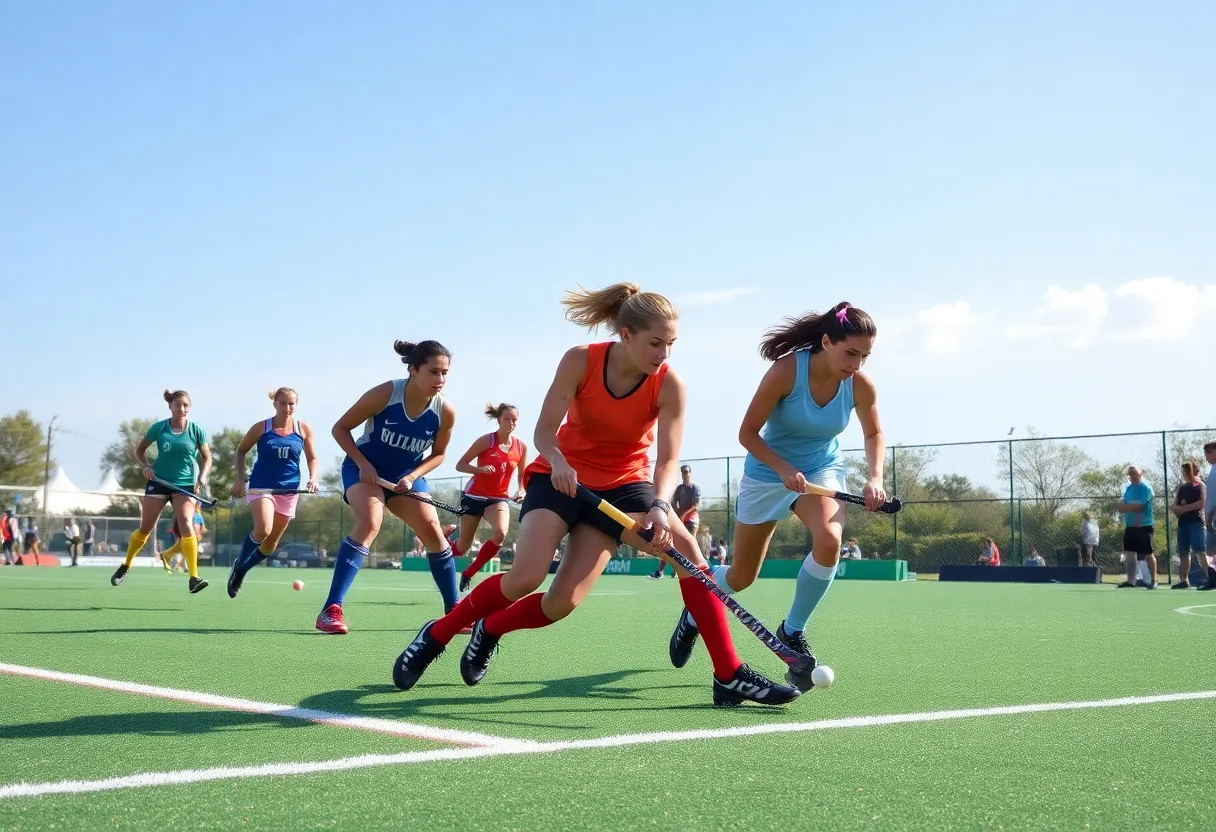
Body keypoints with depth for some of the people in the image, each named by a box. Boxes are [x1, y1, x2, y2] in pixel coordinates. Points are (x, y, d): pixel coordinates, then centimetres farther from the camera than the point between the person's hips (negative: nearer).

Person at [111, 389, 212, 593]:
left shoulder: (196, 430, -3)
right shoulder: (159, 428, -3)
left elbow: (206, 458, 5)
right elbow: (139, 449, 10)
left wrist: (202, 477, -13)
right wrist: (146, 466, -8)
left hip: (185, 484, -1)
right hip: (159, 481, 1)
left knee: (186, 524, -22)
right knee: (145, 529, 9)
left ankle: (194, 578, -24)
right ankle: (125, 567, 33)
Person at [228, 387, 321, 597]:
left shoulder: (304, 429, 0)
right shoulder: (260, 428, -4)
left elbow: (312, 458, 9)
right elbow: (240, 452, 9)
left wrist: (313, 478, -10)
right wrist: (239, 478, -3)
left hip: (288, 490, 3)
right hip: (261, 486, -3)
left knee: (271, 543, 9)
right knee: (263, 530, -27)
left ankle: (241, 570, 33)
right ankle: (239, 564, -1)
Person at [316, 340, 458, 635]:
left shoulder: (445, 411, -17)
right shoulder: (384, 394, -25)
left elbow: (438, 454, 2)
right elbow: (340, 428, -13)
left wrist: (412, 476, -15)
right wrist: (363, 463, -23)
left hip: (407, 474, 4)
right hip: (365, 467, -4)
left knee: (433, 532, -7)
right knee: (369, 523, -28)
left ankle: (454, 610, 10)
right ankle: (331, 610, -28)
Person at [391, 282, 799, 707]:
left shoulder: (669, 385, -17)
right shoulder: (580, 361, -17)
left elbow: (668, 459, -23)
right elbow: (545, 430, -16)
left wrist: (659, 506, -43)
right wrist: (557, 462, -38)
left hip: (622, 484, 1)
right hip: (561, 476, -1)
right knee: (525, 577, -20)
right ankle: (436, 634, 1)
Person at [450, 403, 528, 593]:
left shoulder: (522, 447, -1)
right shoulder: (486, 441, -12)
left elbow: (522, 476, 12)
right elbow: (460, 465, -11)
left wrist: (521, 491, -9)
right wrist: (480, 469, -29)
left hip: (499, 498, 2)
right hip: (474, 496, -2)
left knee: (500, 534, -29)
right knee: (463, 547, 5)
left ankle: (468, 574, -11)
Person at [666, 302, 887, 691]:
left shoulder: (861, 385, -16)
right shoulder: (787, 370, -26)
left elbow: (874, 433, 4)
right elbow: (747, 433, -19)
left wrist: (875, 478, -12)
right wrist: (784, 469, -30)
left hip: (821, 471, 2)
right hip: (766, 472, -2)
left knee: (829, 540, -31)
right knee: (741, 578, 8)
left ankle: (792, 632, -8)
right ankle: (695, 613, 45)